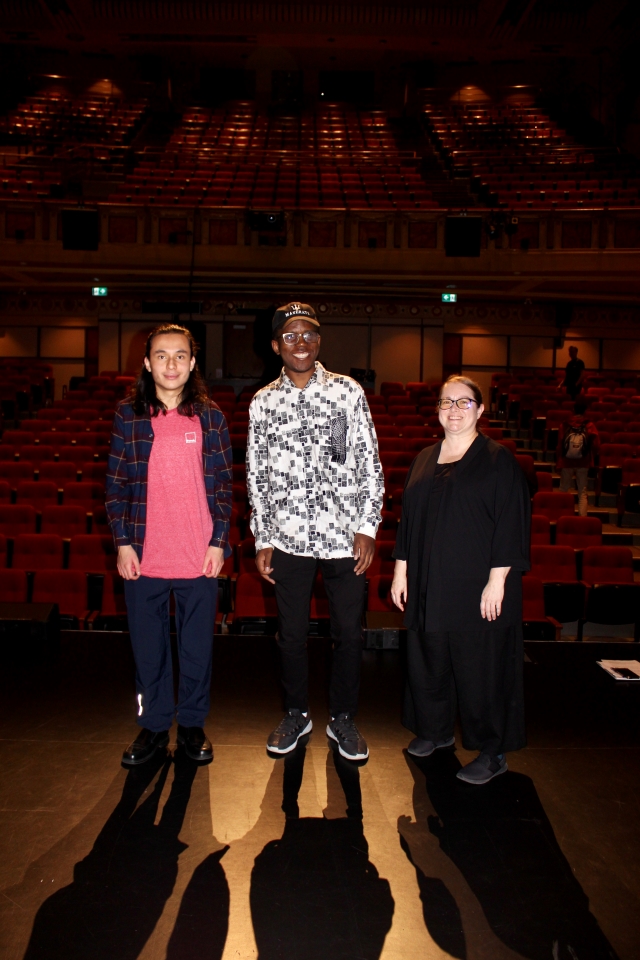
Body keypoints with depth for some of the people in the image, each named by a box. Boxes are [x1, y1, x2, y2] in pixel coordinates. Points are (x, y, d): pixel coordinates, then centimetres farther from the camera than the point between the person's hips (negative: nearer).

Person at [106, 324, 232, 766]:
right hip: (143, 555, 1)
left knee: (197, 645, 11)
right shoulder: (128, 415, 2)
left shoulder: (210, 416, 2)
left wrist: (220, 541, -3)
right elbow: (116, 484, 4)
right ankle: (154, 725, 29)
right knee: (148, 645, 12)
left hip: (200, 555, 0)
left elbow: (225, 484, 3)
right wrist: (123, 542, -2)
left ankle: (192, 723, 29)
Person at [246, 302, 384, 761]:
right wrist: (262, 540, 6)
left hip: (343, 536, -1)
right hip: (288, 538, 1)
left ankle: (344, 718, 30)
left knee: (349, 633, 9)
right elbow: (257, 475, 8)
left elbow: (370, 464, 1)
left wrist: (367, 527, -5)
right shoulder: (263, 402, 4)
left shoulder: (349, 391, 0)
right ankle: (297, 713, 34)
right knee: (292, 633, 13)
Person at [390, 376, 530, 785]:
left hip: (478, 586, -5)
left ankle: (492, 751, 19)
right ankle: (435, 730, 35)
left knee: (480, 667, 2)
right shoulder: (424, 460, 10)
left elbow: (512, 524, -10)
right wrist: (401, 570, 10)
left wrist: (497, 581, -15)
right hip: (429, 584, 6)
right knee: (429, 658, 14)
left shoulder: (498, 461, -7)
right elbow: (409, 518, 14)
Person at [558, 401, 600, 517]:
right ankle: (582, 516, 0)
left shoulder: (566, 425, -9)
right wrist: (592, 458, 8)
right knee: (582, 492, 6)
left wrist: (559, 463, 3)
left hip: (567, 462, 0)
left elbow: (560, 445, -7)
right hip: (583, 463, 0)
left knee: (563, 490, 13)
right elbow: (596, 445, -11)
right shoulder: (590, 426, -9)